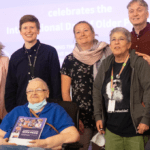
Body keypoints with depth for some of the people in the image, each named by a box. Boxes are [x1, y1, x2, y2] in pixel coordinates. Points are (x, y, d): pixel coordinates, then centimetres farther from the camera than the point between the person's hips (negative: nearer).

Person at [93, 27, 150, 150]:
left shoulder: (139, 63, -5)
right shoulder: (106, 65, 11)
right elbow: (97, 90, 16)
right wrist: (98, 116, 10)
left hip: (134, 128, -4)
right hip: (111, 128, 5)